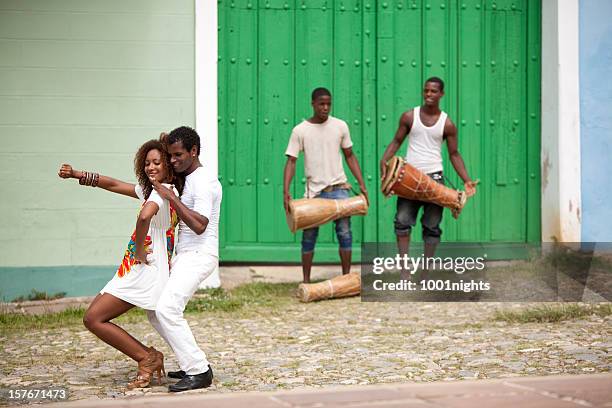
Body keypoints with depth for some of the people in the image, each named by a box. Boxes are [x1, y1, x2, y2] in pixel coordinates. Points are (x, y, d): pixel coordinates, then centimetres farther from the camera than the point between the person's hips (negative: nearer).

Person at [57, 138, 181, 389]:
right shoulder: (156, 190, 17)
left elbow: (145, 216, -35)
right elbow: (113, 184, 22)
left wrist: (140, 249, -22)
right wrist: (77, 175, 19)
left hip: (144, 272, -10)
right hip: (141, 272, 10)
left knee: (93, 319, -8)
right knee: (93, 317, 13)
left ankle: (146, 358, -3)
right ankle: (149, 359, 11)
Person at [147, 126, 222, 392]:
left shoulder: (203, 183, -14)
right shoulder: (187, 179, 17)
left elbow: (199, 225, -26)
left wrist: (170, 196, -22)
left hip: (198, 255, -10)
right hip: (185, 256, 10)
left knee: (167, 309, -21)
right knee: (155, 310, 9)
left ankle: (198, 371, -17)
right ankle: (193, 364, 11)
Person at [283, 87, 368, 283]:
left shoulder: (340, 126, 3)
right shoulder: (300, 131, -3)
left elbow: (350, 156, 10)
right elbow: (291, 161, -4)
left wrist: (362, 185, 4)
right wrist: (285, 191, -15)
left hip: (338, 188, 1)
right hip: (314, 191, -1)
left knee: (344, 233, -1)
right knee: (309, 236, 4)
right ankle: (306, 280, 13)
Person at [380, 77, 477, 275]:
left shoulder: (447, 124, 1)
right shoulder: (409, 116, 2)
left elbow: (454, 154, 5)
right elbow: (396, 142, 7)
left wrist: (466, 180, -4)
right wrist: (384, 161, -9)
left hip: (434, 177, 0)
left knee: (432, 226, 4)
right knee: (402, 221, -6)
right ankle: (404, 266, -1)